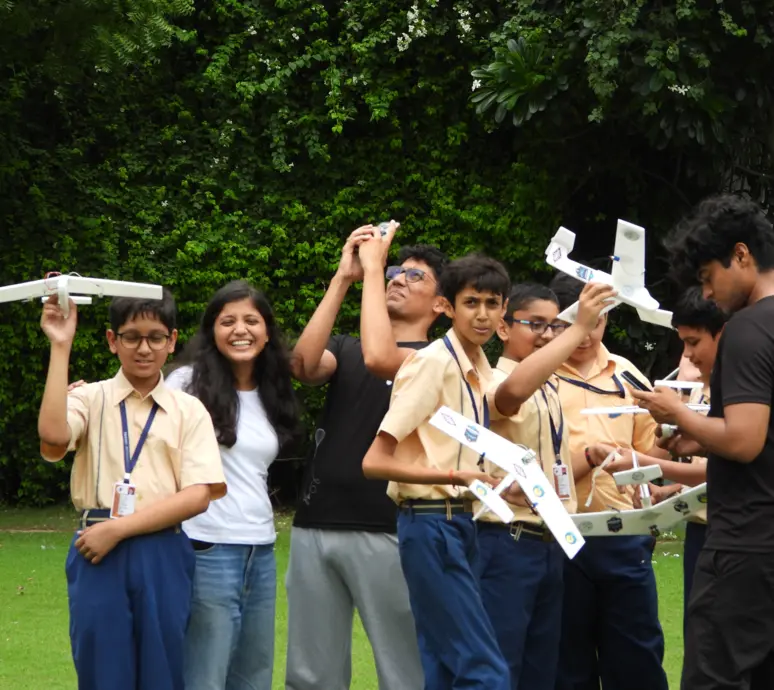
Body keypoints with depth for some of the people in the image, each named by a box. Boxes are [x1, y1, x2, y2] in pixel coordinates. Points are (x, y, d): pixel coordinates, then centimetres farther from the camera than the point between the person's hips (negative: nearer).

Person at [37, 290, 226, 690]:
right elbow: (54, 435, -18)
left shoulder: (189, 411, 7)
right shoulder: (91, 399, 5)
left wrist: (118, 528, -12)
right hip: (98, 554, -1)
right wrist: (60, 347, -16)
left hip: (163, 559, 1)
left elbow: (198, 496, -3)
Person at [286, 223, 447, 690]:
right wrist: (344, 277, -6)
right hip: (316, 524, 5)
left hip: (383, 530, -5)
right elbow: (304, 365, -6)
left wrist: (373, 267, -10)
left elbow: (378, 358, -19)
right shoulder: (346, 348, 17)